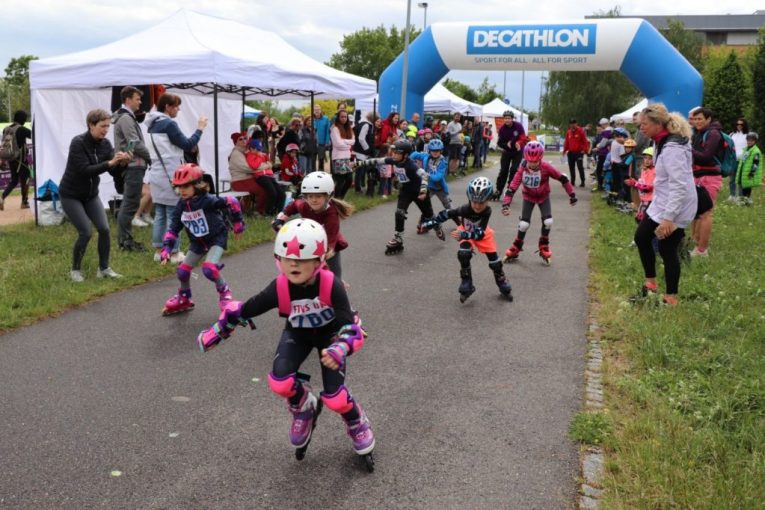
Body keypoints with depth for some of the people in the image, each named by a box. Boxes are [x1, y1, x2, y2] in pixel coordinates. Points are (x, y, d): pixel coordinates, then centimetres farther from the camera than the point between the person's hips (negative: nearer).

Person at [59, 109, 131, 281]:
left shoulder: (105, 143, -3)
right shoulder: (78, 143, -21)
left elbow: (113, 170, -7)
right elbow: (84, 170, -30)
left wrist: (121, 162, -29)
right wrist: (109, 163, -37)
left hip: (91, 194, 6)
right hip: (71, 195, -6)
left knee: (104, 229, -5)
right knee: (85, 233, -11)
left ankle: (104, 268, 9)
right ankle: (75, 270, 9)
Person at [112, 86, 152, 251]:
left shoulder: (127, 117, 19)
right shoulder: (125, 118, -13)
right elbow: (135, 144, -19)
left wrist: (146, 157, 5)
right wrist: (150, 157, -7)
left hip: (133, 165, 10)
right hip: (134, 165, -10)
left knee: (128, 203, 13)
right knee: (130, 204, -7)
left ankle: (125, 239, 19)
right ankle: (125, 241, -3)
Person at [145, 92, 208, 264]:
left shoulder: (154, 124, 14)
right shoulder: (169, 124, -13)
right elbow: (187, 145, -11)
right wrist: (200, 129, -3)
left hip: (157, 175, 8)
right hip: (170, 176, -8)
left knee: (160, 214, 11)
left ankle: (158, 250, 15)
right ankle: (174, 253, 1)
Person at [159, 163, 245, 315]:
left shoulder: (207, 200, -25)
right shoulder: (181, 206, -9)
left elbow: (231, 202, -17)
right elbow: (173, 229, -4)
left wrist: (238, 224, -6)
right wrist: (166, 249, -14)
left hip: (217, 238, -6)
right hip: (197, 241, 6)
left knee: (209, 269, -25)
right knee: (182, 271, -1)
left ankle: (224, 292, 5)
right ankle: (184, 299, 28)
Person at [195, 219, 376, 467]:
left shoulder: (331, 284, -35)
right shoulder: (279, 288, -29)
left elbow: (350, 327, -36)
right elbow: (243, 310, -15)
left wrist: (339, 350, -57)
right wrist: (216, 332, -6)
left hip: (330, 332, -2)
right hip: (298, 332, 2)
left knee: (334, 397, -15)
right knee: (280, 382, -23)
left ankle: (358, 426, 20)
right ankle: (305, 409, 13)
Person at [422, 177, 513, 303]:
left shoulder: (487, 211, -38)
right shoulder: (465, 209, -36)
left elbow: (479, 233, -42)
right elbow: (447, 214, -22)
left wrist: (463, 235, -57)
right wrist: (431, 223, -21)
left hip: (482, 234, 0)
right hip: (466, 232, 0)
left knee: (494, 259, 3)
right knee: (463, 254, -25)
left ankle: (502, 284, 29)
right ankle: (466, 285, -7)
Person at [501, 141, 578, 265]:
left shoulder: (546, 167, -28)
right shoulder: (522, 170, -28)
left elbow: (562, 178, -16)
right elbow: (512, 187, -31)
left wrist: (572, 194, -11)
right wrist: (506, 204, -42)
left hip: (543, 197, 0)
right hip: (528, 197, 0)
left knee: (548, 222, -14)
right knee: (524, 224, -6)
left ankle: (544, 247, 10)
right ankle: (516, 248, 17)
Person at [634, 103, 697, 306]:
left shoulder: (672, 149, -25)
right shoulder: (663, 143, 7)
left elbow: (680, 186, -29)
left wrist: (668, 218, -33)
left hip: (675, 207, -10)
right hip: (661, 204, 10)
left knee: (667, 250, 0)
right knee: (641, 237, 16)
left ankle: (671, 298, 14)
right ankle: (651, 283, 30)